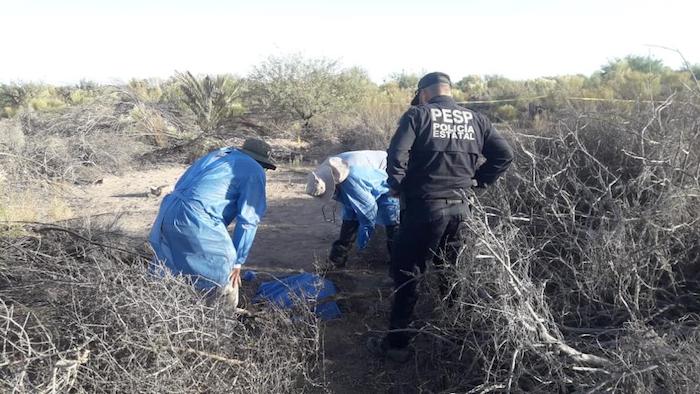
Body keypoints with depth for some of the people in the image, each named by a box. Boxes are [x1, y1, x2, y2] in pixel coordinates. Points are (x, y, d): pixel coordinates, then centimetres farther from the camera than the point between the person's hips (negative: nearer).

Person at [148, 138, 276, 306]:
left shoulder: (214, 155, 26)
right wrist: (237, 261, 5)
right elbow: (248, 220, 0)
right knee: (225, 278, 5)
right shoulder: (254, 171, 5)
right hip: (196, 221, -8)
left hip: (167, 212, 8)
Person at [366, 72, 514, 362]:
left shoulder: (418, 115, -4)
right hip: (460, 209, 5)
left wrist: (398, 187, -1)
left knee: (406, 275, 5)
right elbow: (504, 155, 8)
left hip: (424, 207, -5)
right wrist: (478, 181, 13)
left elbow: (396, 155, -16)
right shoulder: (476, 119, 10)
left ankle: (397, 344, 12)